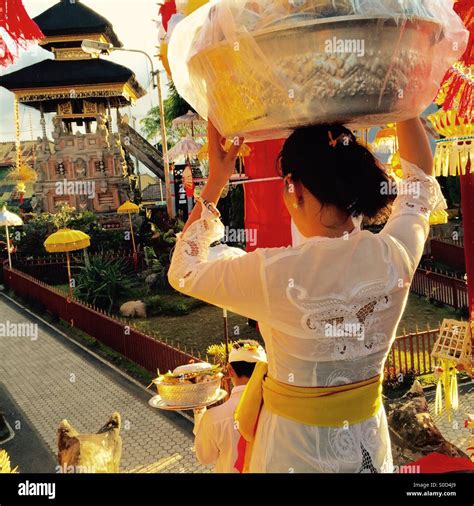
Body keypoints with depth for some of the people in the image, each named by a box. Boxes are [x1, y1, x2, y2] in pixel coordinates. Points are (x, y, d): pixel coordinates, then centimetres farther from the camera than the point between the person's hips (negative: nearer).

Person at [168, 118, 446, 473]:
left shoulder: (272, 273, -28)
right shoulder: (396, 255, -17)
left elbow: (182, 273, -8)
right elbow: (420, 176, 5)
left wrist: (214, 182, -6)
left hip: (295, 449, -3)